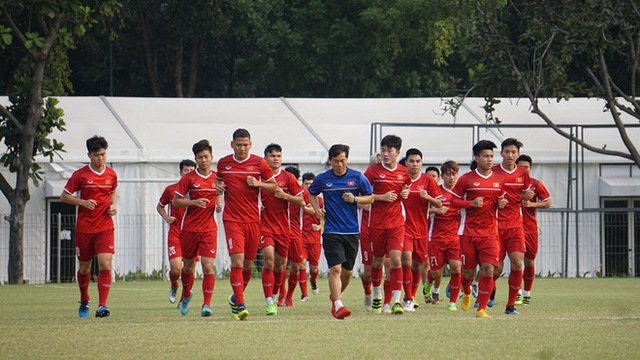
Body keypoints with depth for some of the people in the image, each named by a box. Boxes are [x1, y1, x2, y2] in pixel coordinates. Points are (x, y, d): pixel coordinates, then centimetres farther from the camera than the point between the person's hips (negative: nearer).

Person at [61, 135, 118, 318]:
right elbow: (64, 196, 0)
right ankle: (84, 302, 34)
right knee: (84, 267, 10)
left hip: (105, 227, 1)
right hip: (84, 227, -1)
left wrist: (113, 205, 3)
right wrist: (83, 202, -15)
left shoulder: (111, 174, 5)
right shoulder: (80, 175, -5)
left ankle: (102, 306, -18)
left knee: (105, 265, -15)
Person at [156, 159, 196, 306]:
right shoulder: (170, 189, 2)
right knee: (176, 268, -12)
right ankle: (174, 287, 22)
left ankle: (184, 299, 16)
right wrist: (166, 217, -2)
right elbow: (160, 206, 17)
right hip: (175, 234, -1)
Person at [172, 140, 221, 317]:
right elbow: (175, 201, -3)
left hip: (209, 229, 0)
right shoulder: (188, 178, -3)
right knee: (189, 266, 14)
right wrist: (194, 202, -18)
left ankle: (206, 304, -13)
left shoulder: (217, 178, 5)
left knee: (208, 266, -13)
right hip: (189, 228, 0)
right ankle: (186, 295, 41)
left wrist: (219, 204, -2)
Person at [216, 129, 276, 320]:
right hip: (232, 219, -1)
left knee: (248, 264, 9)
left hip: (253, 219, 1)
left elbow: (274, 186, 7)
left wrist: (258, 184, -12)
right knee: (237, 261, -15)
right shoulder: (223, 163, 4)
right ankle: (240, 305, -14)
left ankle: (236, 297, 33)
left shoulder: (259, 163, 0)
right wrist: (219, 187, -2)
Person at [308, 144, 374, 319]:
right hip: (331, 231, -2)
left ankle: (335, 295, 37)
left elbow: (370, 198, 8)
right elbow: (311, 193, 19)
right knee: (335, 268, -15)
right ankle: (338, 306, -19)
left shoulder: (358, 177, 0)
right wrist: (317, 209, 1)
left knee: (347, 271, 11)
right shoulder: (322, 179, 0)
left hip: (352, 231, 2)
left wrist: (355, 199, -11)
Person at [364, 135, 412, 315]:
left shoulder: (404, 172, 4)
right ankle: (377, 295, 33)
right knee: (378, 260, 10)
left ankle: (396, 301, -14)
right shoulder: (373, 170, -5)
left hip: (396, 223, 1)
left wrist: (406, 193, -1)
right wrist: (382, 197, -16)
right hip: (377, 223, -1)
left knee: (395, 258, -13)